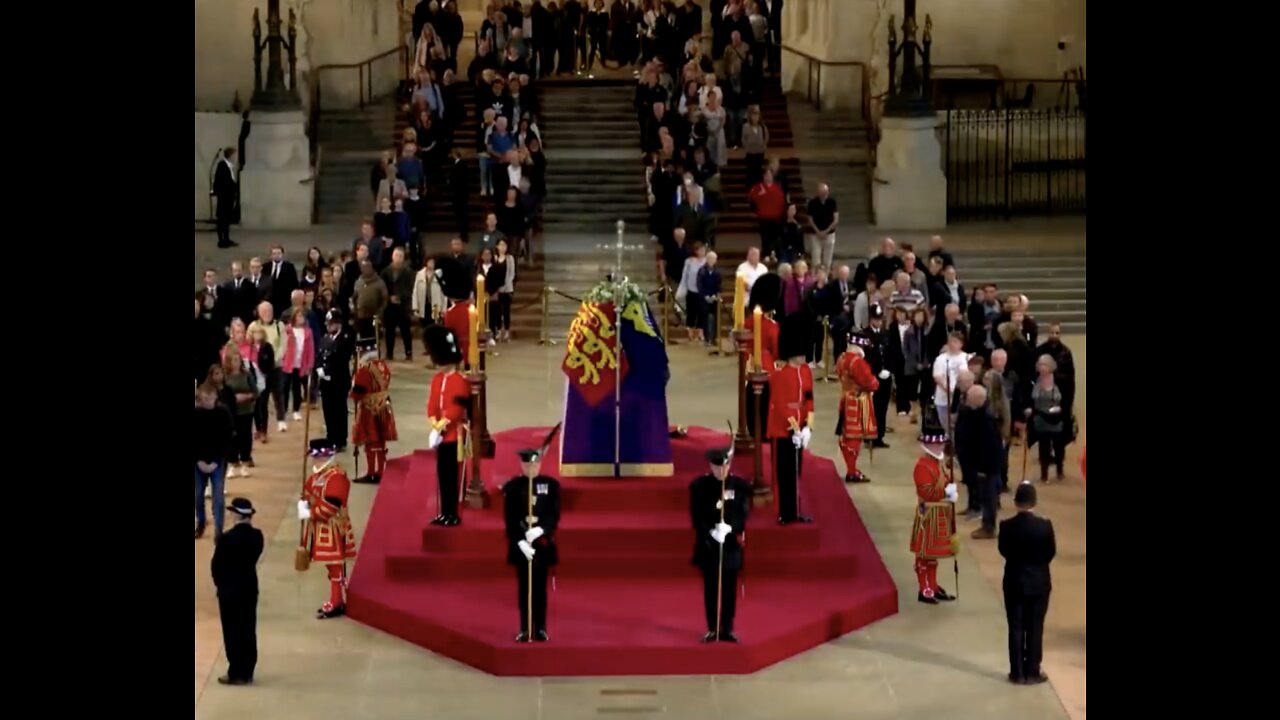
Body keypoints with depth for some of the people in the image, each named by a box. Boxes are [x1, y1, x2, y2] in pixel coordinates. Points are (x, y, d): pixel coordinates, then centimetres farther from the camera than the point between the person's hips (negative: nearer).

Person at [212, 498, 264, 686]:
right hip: (250, 588, 5)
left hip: (229, 589, -5)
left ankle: (236, 674, 6)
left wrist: (220, 583, 9)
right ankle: (247, 672, 16)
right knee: (248, 630, 11)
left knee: (232, 632, 3)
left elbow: (216, 565, -9)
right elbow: (254, 558, 4)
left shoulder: (227, 538, -19)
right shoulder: (257, 536, -4)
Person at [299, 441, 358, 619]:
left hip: (333, 528, -9)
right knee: (331, 566, 16)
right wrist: (303, 504, -7)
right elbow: (308, 493, 16)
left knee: (336, 566, -2)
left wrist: (309, 513, -21)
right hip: (321, 527, 9)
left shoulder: (336, 476, -20)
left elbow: (331, 505, -26)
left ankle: (337, 604, 3)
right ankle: (336, 601, 25)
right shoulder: (317, 474, 11)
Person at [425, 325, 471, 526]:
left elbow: (456, 408, -18)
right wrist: (435, 424, -7)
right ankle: (444, 513, 20)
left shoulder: (460, 381, -13)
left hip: (454, 434, -8)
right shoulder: (437, 379, 11)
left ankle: (453, 514, 2)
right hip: (441, 434, 8)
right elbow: (432, 403, 7)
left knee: (452, 475, -3)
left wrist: (442, 425, -18)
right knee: (442, 474, 12)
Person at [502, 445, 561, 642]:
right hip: (521, 544, 0)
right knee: (524, 587, 4)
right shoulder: (512, 487, -1)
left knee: (540, 586, 5)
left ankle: (540, 629, 11)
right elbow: (510, 519, -4)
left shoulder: (551, 485, 1)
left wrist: (540, 529, -19)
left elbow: (555, 514, -2)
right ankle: (525, 629, 8)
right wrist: (520, 541, -15)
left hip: (543, 542, 0)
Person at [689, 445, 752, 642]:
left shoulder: (740, 485, 0)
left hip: (731, 544, 0)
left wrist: (730, 528, -21)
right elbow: (697, 516, -4)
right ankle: (712, 628, 12)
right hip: (708, 543, 0)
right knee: (711, 587, 5)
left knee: (729, 587, 4)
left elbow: (743, 514, -3)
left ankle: (728, 628, 12)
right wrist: (711, 532, -19)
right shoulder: (699, 485, -2)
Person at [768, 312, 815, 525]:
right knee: (784, 473, 0)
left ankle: (794, 512, 21)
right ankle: (785, 513, 5)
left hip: (798, 430, 7)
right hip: (783, 431, -7)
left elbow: (809, 401, 8)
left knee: (796, 473, 13)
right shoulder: (779, 375, -15)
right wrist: (794, 429, -17)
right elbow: (780, 405, -17)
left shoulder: (807, 372, 6)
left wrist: (807, 427, -2)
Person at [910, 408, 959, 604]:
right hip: (929, 514, -10)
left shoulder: (940, 463, 10)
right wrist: (946, 492, -26)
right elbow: (925, 491, -26)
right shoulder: (923, 466, -19)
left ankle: (933, 587, 24)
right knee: (925, 554, -2)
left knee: (934, 553, 16)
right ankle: (925, 590, 3)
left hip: (941, 514, 10)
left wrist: (951, 491, 4)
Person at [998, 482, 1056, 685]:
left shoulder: (1006, 526, -13)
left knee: (1016, 628, 8)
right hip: (1039, 583, -1)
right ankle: (1032, 673, 11)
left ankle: (1017, 673, 11)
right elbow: (1051, 553, -3)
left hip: (1014, 583, 1)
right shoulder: (1044, 525, -15)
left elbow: (1003, 551, 1)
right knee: (1035, 628, 7)